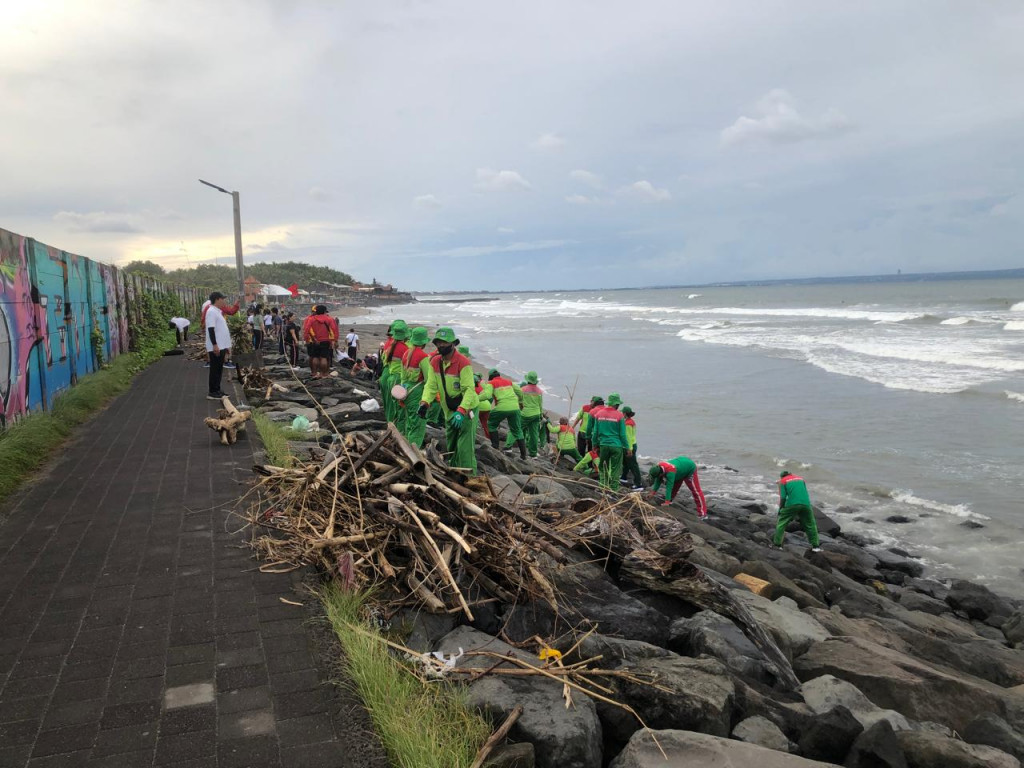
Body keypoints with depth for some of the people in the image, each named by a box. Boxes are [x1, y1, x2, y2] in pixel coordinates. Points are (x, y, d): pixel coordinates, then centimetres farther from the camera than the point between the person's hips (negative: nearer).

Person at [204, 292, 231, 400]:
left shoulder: (217, 311, 17)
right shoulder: (212, 311, -14)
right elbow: (211, 329, -21)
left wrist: (225, 346, 23)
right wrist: (215, 345, -25)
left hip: (221, 346, 10)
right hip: (216, 347, -10)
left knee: (219, 369, 13)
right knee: (215, 369, -6)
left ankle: (217, 390, 20)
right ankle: (212, 392, -3)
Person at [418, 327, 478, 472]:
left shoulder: (463, 362, -22)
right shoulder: (435, 362, -1)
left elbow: (469, 390, -27)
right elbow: (431, 386, -4)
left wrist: (461, 411, -37)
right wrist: (424, 403, -22)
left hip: (466, 410, -8)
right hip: (449, 411, 8)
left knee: (465, 449, -13)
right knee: (451, 448, 20)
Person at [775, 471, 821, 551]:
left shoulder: (782, 481, 11)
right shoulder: (801, 479, 23)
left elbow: (783, 497, 2)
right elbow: (806, 494, 22)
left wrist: (780, 509, 13)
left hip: (791, 504, -3)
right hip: (806, 504, 3)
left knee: (782, 522, 10)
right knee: (810, 524, 17)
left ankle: (777, 543, 8)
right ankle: (815, 545, 20)